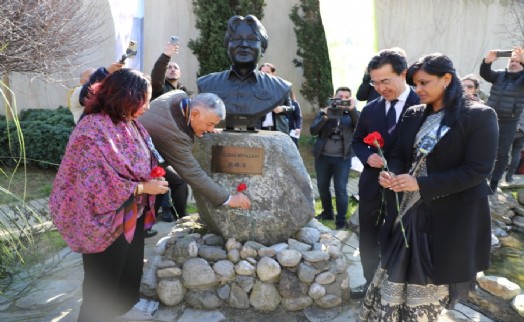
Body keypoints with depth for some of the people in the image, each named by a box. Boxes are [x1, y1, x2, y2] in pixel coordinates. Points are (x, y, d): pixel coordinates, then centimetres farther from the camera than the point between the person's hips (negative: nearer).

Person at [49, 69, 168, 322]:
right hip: (107, 218, -9)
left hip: (133, 211, 9)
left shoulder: (129, 123, 0)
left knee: (131, 263, 27)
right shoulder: (93, 129, -28)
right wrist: (144, 188, -21)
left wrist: (152, 178, -1)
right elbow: (101, 183, -29)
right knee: (104, 274, 12)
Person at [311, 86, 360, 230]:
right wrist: (325, 117, -18)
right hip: (322, 156, 3)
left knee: (341, 189, -4)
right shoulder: (324, 111, 6)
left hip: (342, 158, -3)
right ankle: (327, 212, 32)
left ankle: (341, 219, 8)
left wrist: (352, 109, -23)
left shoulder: (352, 114, 2)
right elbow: (313, 131, -5)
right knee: (322, 187, 13)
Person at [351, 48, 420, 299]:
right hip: (372, 187, 5)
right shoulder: (370, 109, 4)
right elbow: (357, 141, 15)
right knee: (368, 242, 16)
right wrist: (368, 156, -7)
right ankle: (371, 283, 39)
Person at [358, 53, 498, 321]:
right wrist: (392, 174, -15)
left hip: (450, 216, -5)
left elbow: (477, 170, -19)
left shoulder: (479, 116, -13)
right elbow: (399, 155, 9)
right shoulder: (413, 115, 5)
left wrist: (420, 184, -25)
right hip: (410, 210, 5)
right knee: (397, 273, 13)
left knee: (431, 283, 12)